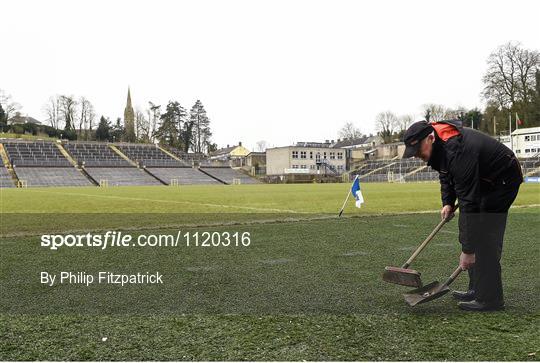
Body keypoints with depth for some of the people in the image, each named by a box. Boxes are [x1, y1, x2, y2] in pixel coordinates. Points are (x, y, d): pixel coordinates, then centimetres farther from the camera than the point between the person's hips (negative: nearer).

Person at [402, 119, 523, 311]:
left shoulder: (458, 152, -38)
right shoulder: (438, 144, -9)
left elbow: (469, 202, -38)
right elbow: (446, 174, 12)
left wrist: (468, 250, -36)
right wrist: (448, 202, -2)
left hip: (502, 180, -10)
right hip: (481, 179, 10)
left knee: (484, 237, -16)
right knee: (467, 230, 8)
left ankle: (490, 298, -9)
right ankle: (478, 289, 16)